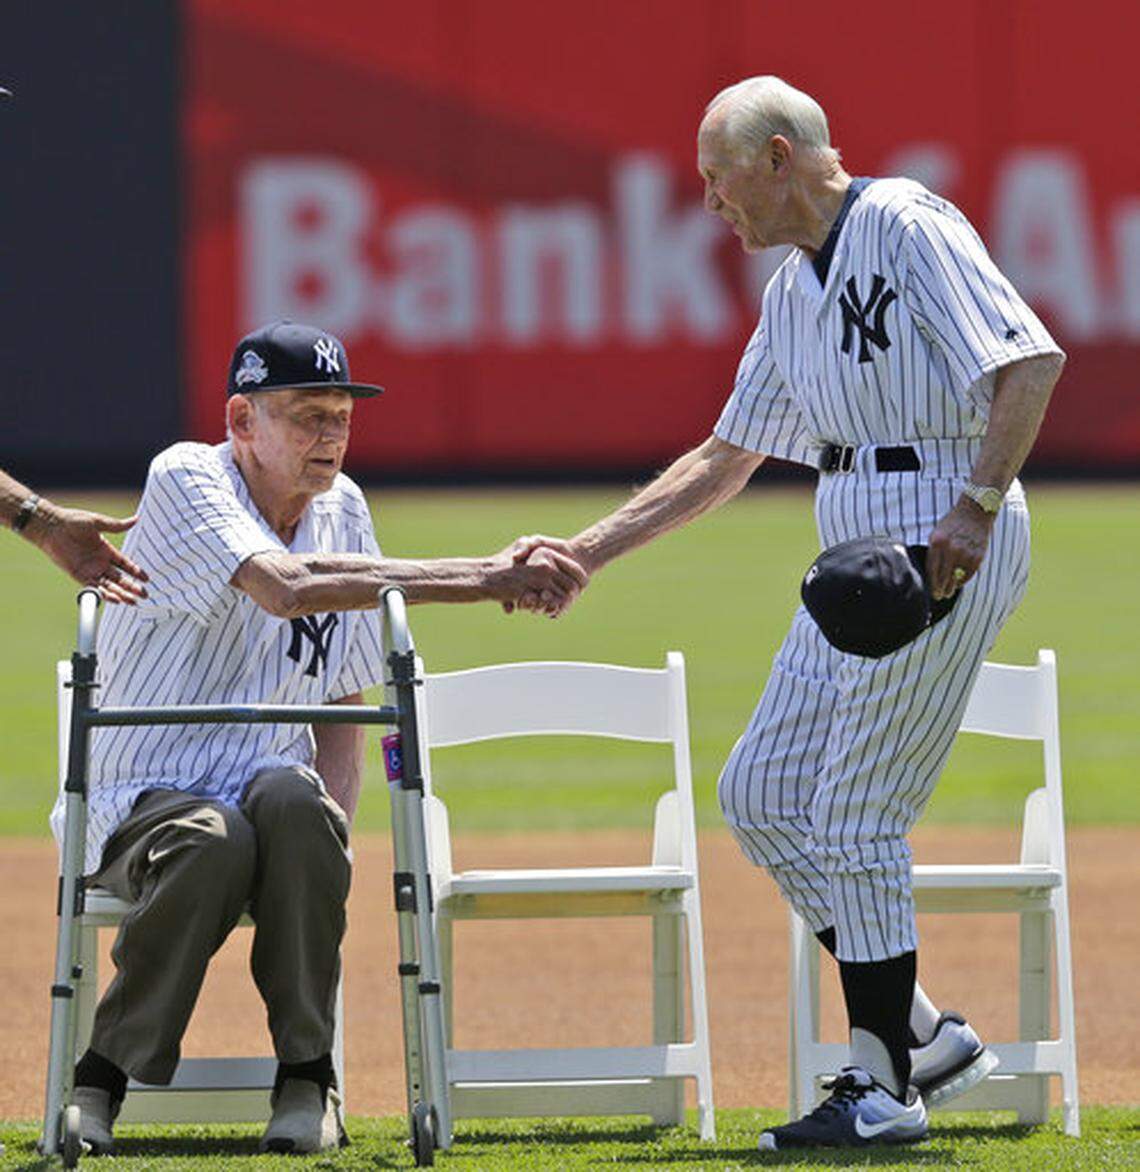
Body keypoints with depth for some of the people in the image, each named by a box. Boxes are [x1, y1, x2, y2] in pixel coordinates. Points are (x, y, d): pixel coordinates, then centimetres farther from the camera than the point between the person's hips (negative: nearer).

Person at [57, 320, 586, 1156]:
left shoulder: (342, 510, 11)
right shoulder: (186, 480, -10)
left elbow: (344, 708, 17)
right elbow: (289, 588, -29)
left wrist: (332, 822, -4)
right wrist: (481, 580, -33)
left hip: (268, 785, 4)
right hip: (144, 799, -4)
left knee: (294, 802, -32)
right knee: (213, 843, -38)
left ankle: (307, 1078, -24)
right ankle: (103, 1078, -21)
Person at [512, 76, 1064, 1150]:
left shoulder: (905, 226, -10)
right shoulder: (794, 291, 18)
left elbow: (1032, 359, -19)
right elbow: (727, 456, 24)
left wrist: (976, 506, -27)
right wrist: (588, 552, 18)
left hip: (950, 541, -10)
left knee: (855, 818, -8)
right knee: (762, 794, 8)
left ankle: (883, 1089, 1)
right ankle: (923, 1034, 13)